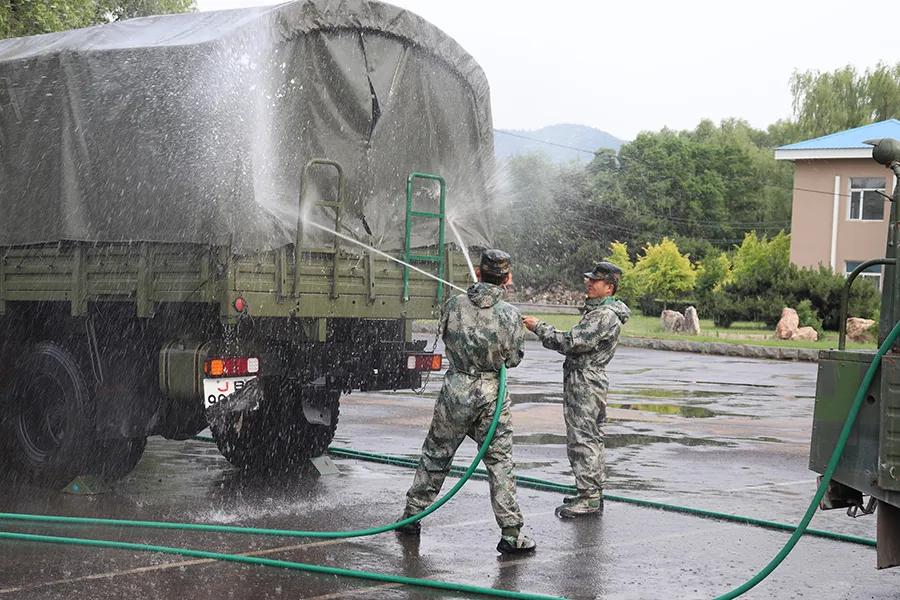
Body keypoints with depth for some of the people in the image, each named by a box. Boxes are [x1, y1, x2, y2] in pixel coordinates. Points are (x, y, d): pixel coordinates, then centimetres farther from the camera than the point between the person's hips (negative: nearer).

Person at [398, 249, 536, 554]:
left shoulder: (454, 305, -6)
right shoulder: (510, 315, -10)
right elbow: (514, 358, -1)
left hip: (455, 389, 2)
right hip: (491, 394, -2)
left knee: (435, 454, 16)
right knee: (500, 462, 4)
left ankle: (411, 516, 27)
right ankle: (511, 534, 2)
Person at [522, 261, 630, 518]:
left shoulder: (605, 315, -18)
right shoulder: (596, 310, 17)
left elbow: (571, 343, -22)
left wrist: (538, 327, -15)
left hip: (585, 384, -11)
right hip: (585, 382, 11)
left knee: (581, 439, -9)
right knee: (590, 439, 15)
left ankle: (589, 498, -8)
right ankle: (594, 492, 22)